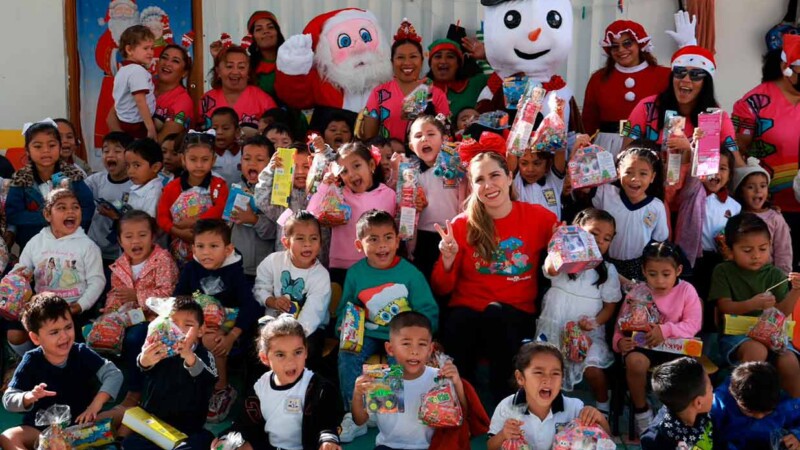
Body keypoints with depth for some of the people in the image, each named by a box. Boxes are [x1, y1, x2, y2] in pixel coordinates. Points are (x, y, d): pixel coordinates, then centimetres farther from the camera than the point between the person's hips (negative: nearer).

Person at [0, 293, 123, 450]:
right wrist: (28, 397, -29)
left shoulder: (82, 353, -5)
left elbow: (114, 374, -11)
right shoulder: (31, 362, -6)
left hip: (82, 422, 0)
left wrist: (96, 404, -25)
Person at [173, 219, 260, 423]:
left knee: (211, 340, -34)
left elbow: (250, 305, -17)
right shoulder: (191, 269, 0)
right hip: (198, 324, 4)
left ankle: (222, 389, -11)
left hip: (228, 327, -4)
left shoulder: (234, 271, -10)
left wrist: (232, 337, -27)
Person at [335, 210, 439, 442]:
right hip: (369, 334, 2)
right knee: (347, 356, -23)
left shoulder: (410, 273, -6)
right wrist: (345, 328, -10)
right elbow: (345, 310, 11)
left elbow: (428, 312, -4)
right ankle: (355, 417, -9)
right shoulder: (355, 273, 1)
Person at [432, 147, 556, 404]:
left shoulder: (539, 217, 1)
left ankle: (505, 398, -17)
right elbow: (441, 290, 4)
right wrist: (448, 262, -15)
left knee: (497, 313, -34)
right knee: (457, 324, -34)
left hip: (517, 314, 0)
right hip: (467, 310, 0)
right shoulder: (461, 225, 2)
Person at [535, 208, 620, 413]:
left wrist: (595, 322, -14)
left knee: (593, 369, -21)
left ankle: (603, 408, 7)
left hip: (588, 332, 0)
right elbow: (551, 269, -30)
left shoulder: (608, 270, 3)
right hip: (555, 328, 0)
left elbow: (610, 306, 4)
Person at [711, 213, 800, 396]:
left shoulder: (775, 274, 8)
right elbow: (724, 307, -8)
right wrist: (752, 304, -26)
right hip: (735, 333, -3)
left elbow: (782, 312, 1)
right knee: (757, 350, -35)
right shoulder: (723, 271, 1)